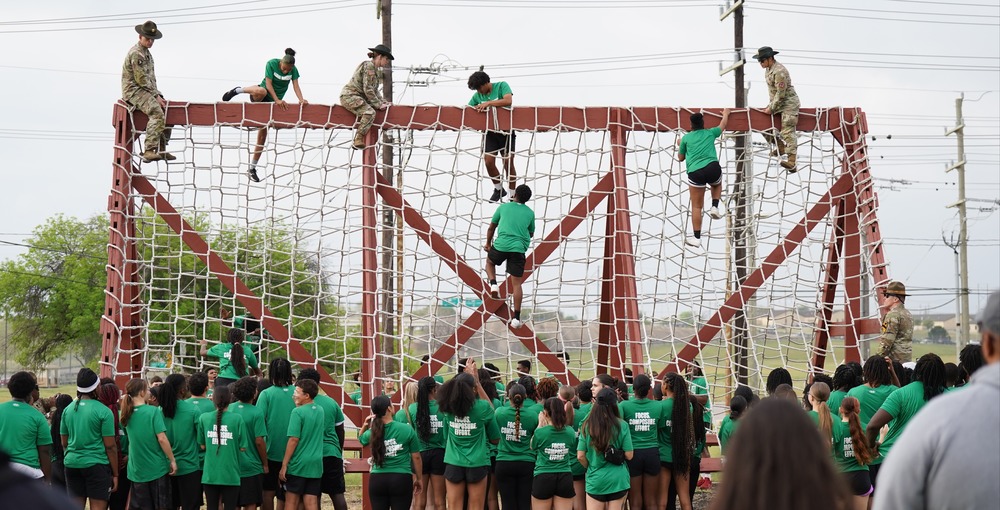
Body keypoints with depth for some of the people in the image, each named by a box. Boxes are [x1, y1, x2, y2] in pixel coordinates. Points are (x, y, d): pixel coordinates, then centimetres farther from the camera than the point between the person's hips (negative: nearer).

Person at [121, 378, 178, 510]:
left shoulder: (128, 413, 3)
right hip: (157, 468, -5)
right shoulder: (153, 411, -13)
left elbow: (130, 439, 12)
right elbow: (162, 439, -17)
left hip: (137, 469, 5)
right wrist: (172, 460, -10)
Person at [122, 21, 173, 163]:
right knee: (157, 113, -28)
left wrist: (157, 94, 9)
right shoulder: (136, 54, -15)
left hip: (145, 91, 10)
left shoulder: (147, 53, 18)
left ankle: (161, 149, 13)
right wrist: (155, 95, -15)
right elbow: (141, 79, -19)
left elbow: (151, 77, 22)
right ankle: (149, 151, -34)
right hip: (134, 91, -10)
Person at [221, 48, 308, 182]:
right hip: (259, 97, -4)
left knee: (262, 135, -1)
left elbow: (296, 86, -14)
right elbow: (268, 84, -22)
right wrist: (277, 100, -32)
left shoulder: (293, 70, -7)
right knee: (261, 91, -44)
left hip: (271, 102, 4)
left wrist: (301, 100, -33)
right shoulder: (271, 64, -18)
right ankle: (237, 90, -12)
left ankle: (252, 168, 7)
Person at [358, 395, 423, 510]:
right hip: (401, 479, -2)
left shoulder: (372, 433, 2)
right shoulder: (407, 429, -6)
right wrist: (418, 479, 13)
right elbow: (416, 457, -1)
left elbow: (360, 438, 27)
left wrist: (365, 425, 7)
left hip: (377, 480, 2)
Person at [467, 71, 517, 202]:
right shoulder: (477, 96, 3)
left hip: (506, 130, -4)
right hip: (490, 132, 4)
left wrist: (488, 103, -27)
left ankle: (513, 195, 7)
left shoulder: (501, 86, -9)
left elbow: (508, 100, -25)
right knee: (488, 162, -5)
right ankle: (498, 189, 19)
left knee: (508, 163, -4)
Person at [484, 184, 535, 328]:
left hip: (501, 245, -1)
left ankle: (493, 284, 7)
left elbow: (491, 228, 16)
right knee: (516, 284, 5)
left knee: (489, 261, 33)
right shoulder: (530, 213, 10)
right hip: (519, 249, 1)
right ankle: (516, 318, 3)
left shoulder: (503, 207, 8)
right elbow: (531, 234, 23)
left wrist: (488, 244, 31)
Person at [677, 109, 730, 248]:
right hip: (713, 168, 1)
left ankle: (697, 238, 6)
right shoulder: (710, 133, 17)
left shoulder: (686, 138, 13)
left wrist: (680, 146, 43)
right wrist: (725, 114, 59)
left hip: (695, 173, -1)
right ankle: (715, 207, 16)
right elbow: (723, 124, 39)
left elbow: (680, 158, 25)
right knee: (717, 184, 38)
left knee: (696, 206, 5)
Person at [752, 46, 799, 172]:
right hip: (777, 102, 10)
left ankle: (792, 162, -24)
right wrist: (770, 105, 12)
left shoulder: (779, 72, -22)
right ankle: (781, 146, 23)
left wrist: (772, 108, -18)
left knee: (787, 131, -17)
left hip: (789, 102, -10)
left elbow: (781, 93, -23)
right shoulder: (768, 69, 8)